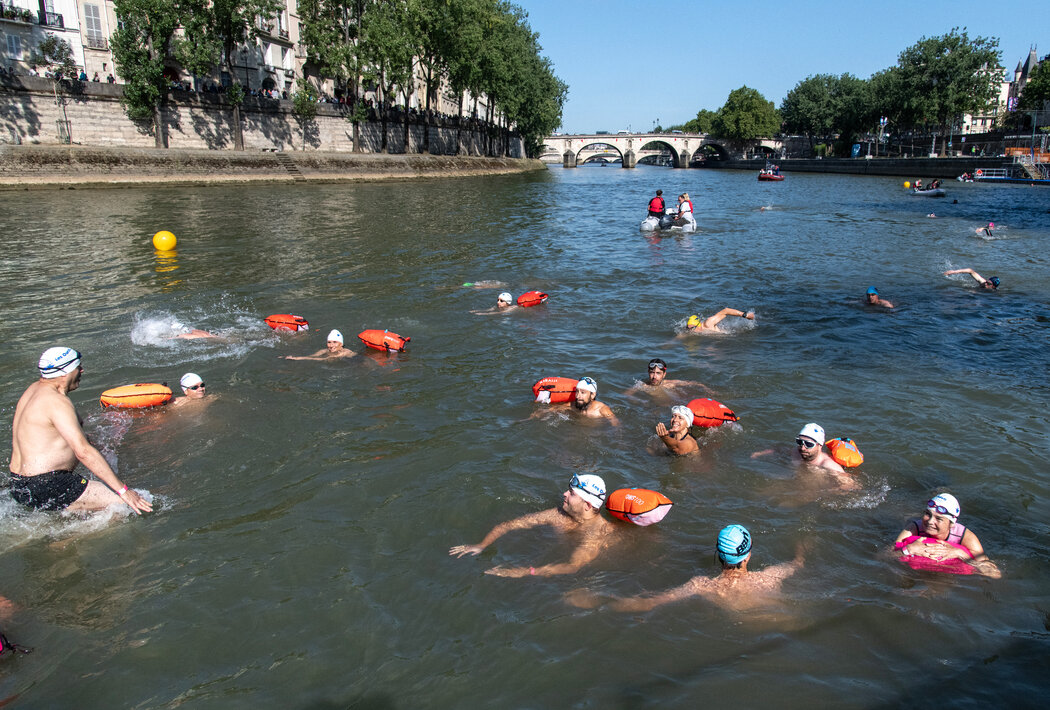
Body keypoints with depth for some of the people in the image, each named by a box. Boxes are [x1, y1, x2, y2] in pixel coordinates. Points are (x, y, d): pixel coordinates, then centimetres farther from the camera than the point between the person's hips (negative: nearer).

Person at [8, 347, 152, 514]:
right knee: (122, 502, -19)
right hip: (45, 489, -11)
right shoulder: (57, 402, -20)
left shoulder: (34, 389, 12)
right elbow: (83, 452, -26)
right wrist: (123, 490, -25)